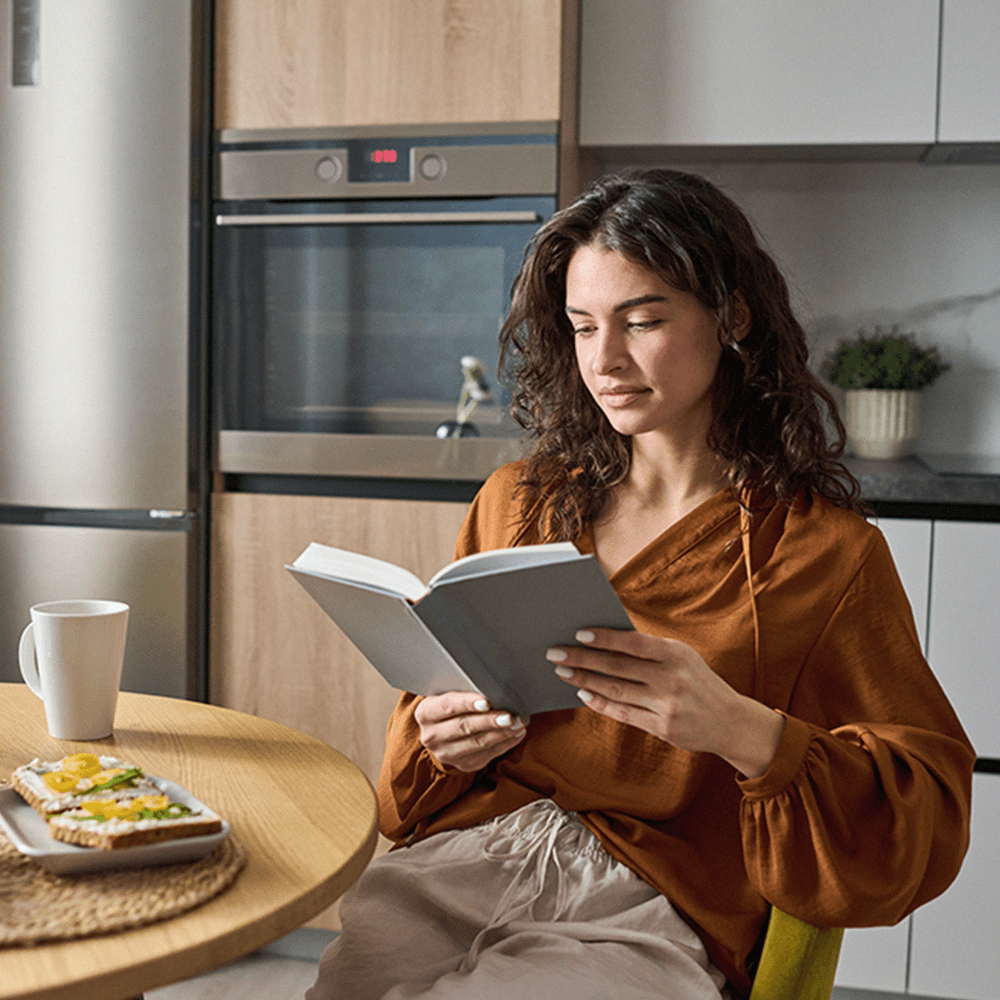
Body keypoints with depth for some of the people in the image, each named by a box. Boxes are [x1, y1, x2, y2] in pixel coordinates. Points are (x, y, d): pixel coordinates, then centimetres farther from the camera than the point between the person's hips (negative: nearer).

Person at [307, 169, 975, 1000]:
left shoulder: (828, 553, 1)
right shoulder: (516, 503, 13)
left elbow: (924, 828, -5)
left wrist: (738, 729, -21)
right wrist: (439, 737, -4)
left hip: (650, 911, -3)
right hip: (458, 862, 4)